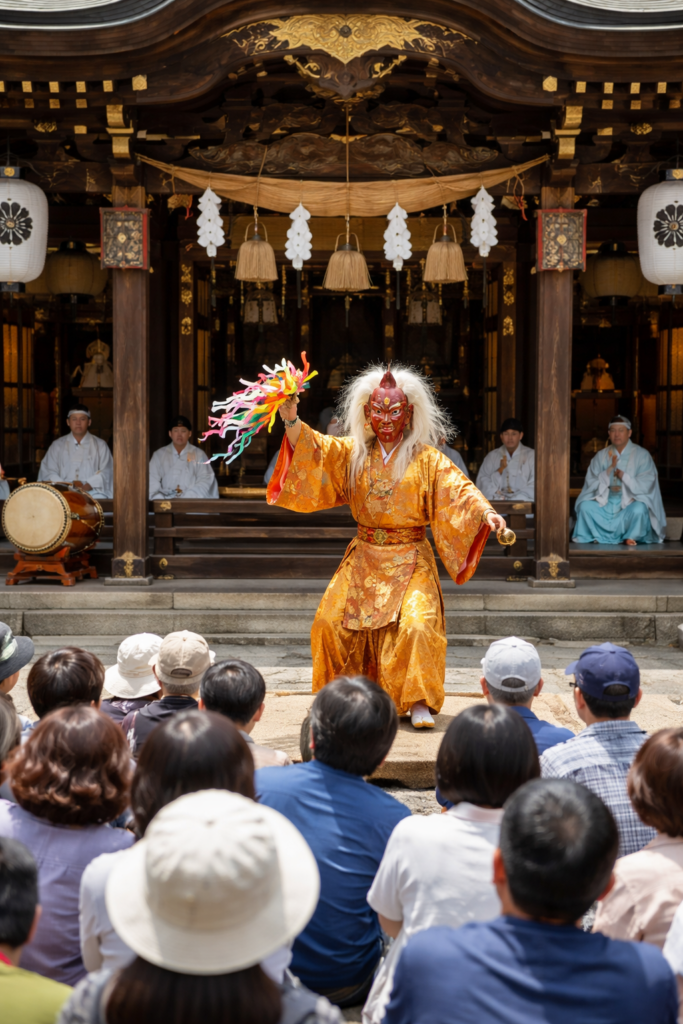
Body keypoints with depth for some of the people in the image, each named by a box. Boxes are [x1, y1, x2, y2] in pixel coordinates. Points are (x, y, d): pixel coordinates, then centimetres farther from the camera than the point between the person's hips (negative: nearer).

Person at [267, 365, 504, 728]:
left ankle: (418, 702, -12)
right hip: (364, 558, 3)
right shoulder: (351, 453, 7)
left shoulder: (426, 459, -2)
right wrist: (291, 421, -22)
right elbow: (313, 448, -3)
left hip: (410, 561, -3)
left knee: (418, 624, -23)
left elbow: (458, 490, -11)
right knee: (331, 620, -9)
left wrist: (487, 513, -30)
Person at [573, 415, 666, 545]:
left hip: (631, 501, -3)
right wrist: (610, 469, -14)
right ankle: (600, 537, -13)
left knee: (639, 509, -36)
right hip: (604, 502, 3)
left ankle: (629, 537, -14)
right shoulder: (601, 456, 8)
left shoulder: (642, 455, -1)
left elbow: (646, 486, -7)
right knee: (585, 506, -25)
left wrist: (623, 476, -15)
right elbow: (590, 484, -1)